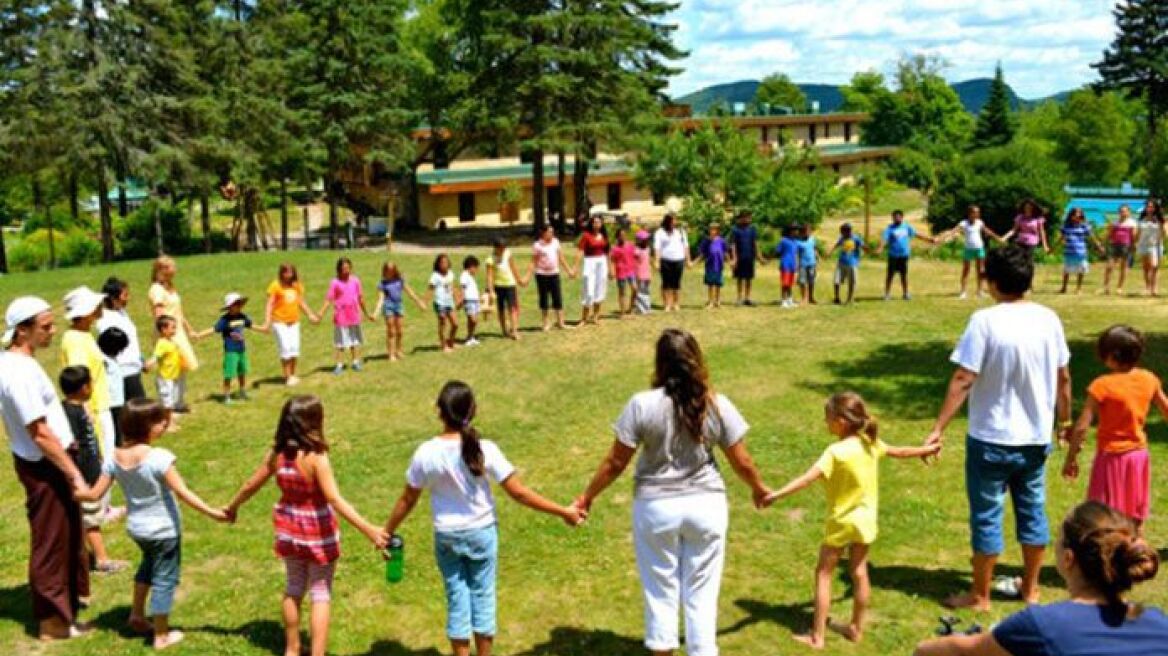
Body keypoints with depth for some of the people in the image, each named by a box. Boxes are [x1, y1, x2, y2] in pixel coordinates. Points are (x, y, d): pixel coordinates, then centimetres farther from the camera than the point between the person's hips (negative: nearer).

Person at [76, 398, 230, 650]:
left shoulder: (115, 458, -8)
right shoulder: (159, 457, -26)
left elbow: (95, 494, -2)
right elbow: (182, 492, -26)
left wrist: (74, 493, 18)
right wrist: (211, 512, -23)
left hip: (135, 527, 6)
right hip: (164, 530, -6)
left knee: (149, 564, 33)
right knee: (164, 578, 9)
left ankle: (137, 615, 43)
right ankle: (162, 636, 19)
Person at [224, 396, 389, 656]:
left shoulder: (276, 454, -7)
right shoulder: (316, 458, -24)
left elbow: (251, 485, 6)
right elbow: (335, 500, -30)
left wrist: (232, 507, 25)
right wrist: (369, 530, -32)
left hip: (289, 529, 6)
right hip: (318, 533, -6)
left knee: (293, 590, 23)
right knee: (320, 596, 7)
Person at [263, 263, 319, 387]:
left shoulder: (297, 285, 8)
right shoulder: (275, 286, -7)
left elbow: (301, 302, 19)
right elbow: (270, 304, -10)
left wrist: (310, 315, 20)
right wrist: (267, 321, -19)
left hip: (294, 321, 5)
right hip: (279, 322, -5)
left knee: (295, 348, 3)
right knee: (285, 348, -9)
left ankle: (293, 375, 16)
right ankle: (287, 376, 0)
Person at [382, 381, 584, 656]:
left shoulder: (426, 453, -17)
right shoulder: (485, 449, -19)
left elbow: (408, 500, -5)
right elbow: (518, 492, -15)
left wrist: (388, 531, 12)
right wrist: (562, 512, -7)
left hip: (446, 536, 0)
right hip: (482, 533, 0)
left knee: (457, 598, 13)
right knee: (483, 596, 14)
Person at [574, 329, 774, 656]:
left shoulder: (642, 404, -14)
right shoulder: (717, 405, -9)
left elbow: (616, 462, -9)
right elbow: (741, 462, -2)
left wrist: (587, 496, 6)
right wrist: (759, 488, 19)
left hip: (656, 506, -1)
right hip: (706, 505, 1)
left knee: (661, 589, 16)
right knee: (701, 592, 13)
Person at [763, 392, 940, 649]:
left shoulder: (836, 451, -25)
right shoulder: (870, 443, -4)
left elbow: (809, 478, -35)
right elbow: (899, 452, 14)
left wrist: (777, 494, -41)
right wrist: (927, 450, 32)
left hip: (842, 521, -6)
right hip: (865, 519, 6)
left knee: (823, 573, 5)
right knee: (859, 572, 18)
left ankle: (817, 636, 8)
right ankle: (856, 628, 31)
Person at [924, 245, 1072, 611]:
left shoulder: (985, 321, -18)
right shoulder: (1048, 319, -2)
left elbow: (963, 381, -20)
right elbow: (1063, 378, 6)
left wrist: (939, 428, -16)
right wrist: (1064, 420, 20)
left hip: (992, 438, -5)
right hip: (1036, 437, 5)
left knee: (986, 516, 7)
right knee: (1033, 510, 18)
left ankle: (979, 596, 18)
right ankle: (1030, 588, 33)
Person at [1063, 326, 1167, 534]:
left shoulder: (1102, 386, -20)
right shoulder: (1149, 380, -4)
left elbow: (1082, 427, -19)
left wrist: (1071, 458, -9)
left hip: (1111, 456, -5)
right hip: (1139, 454, 5)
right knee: (1136, 520, 17)